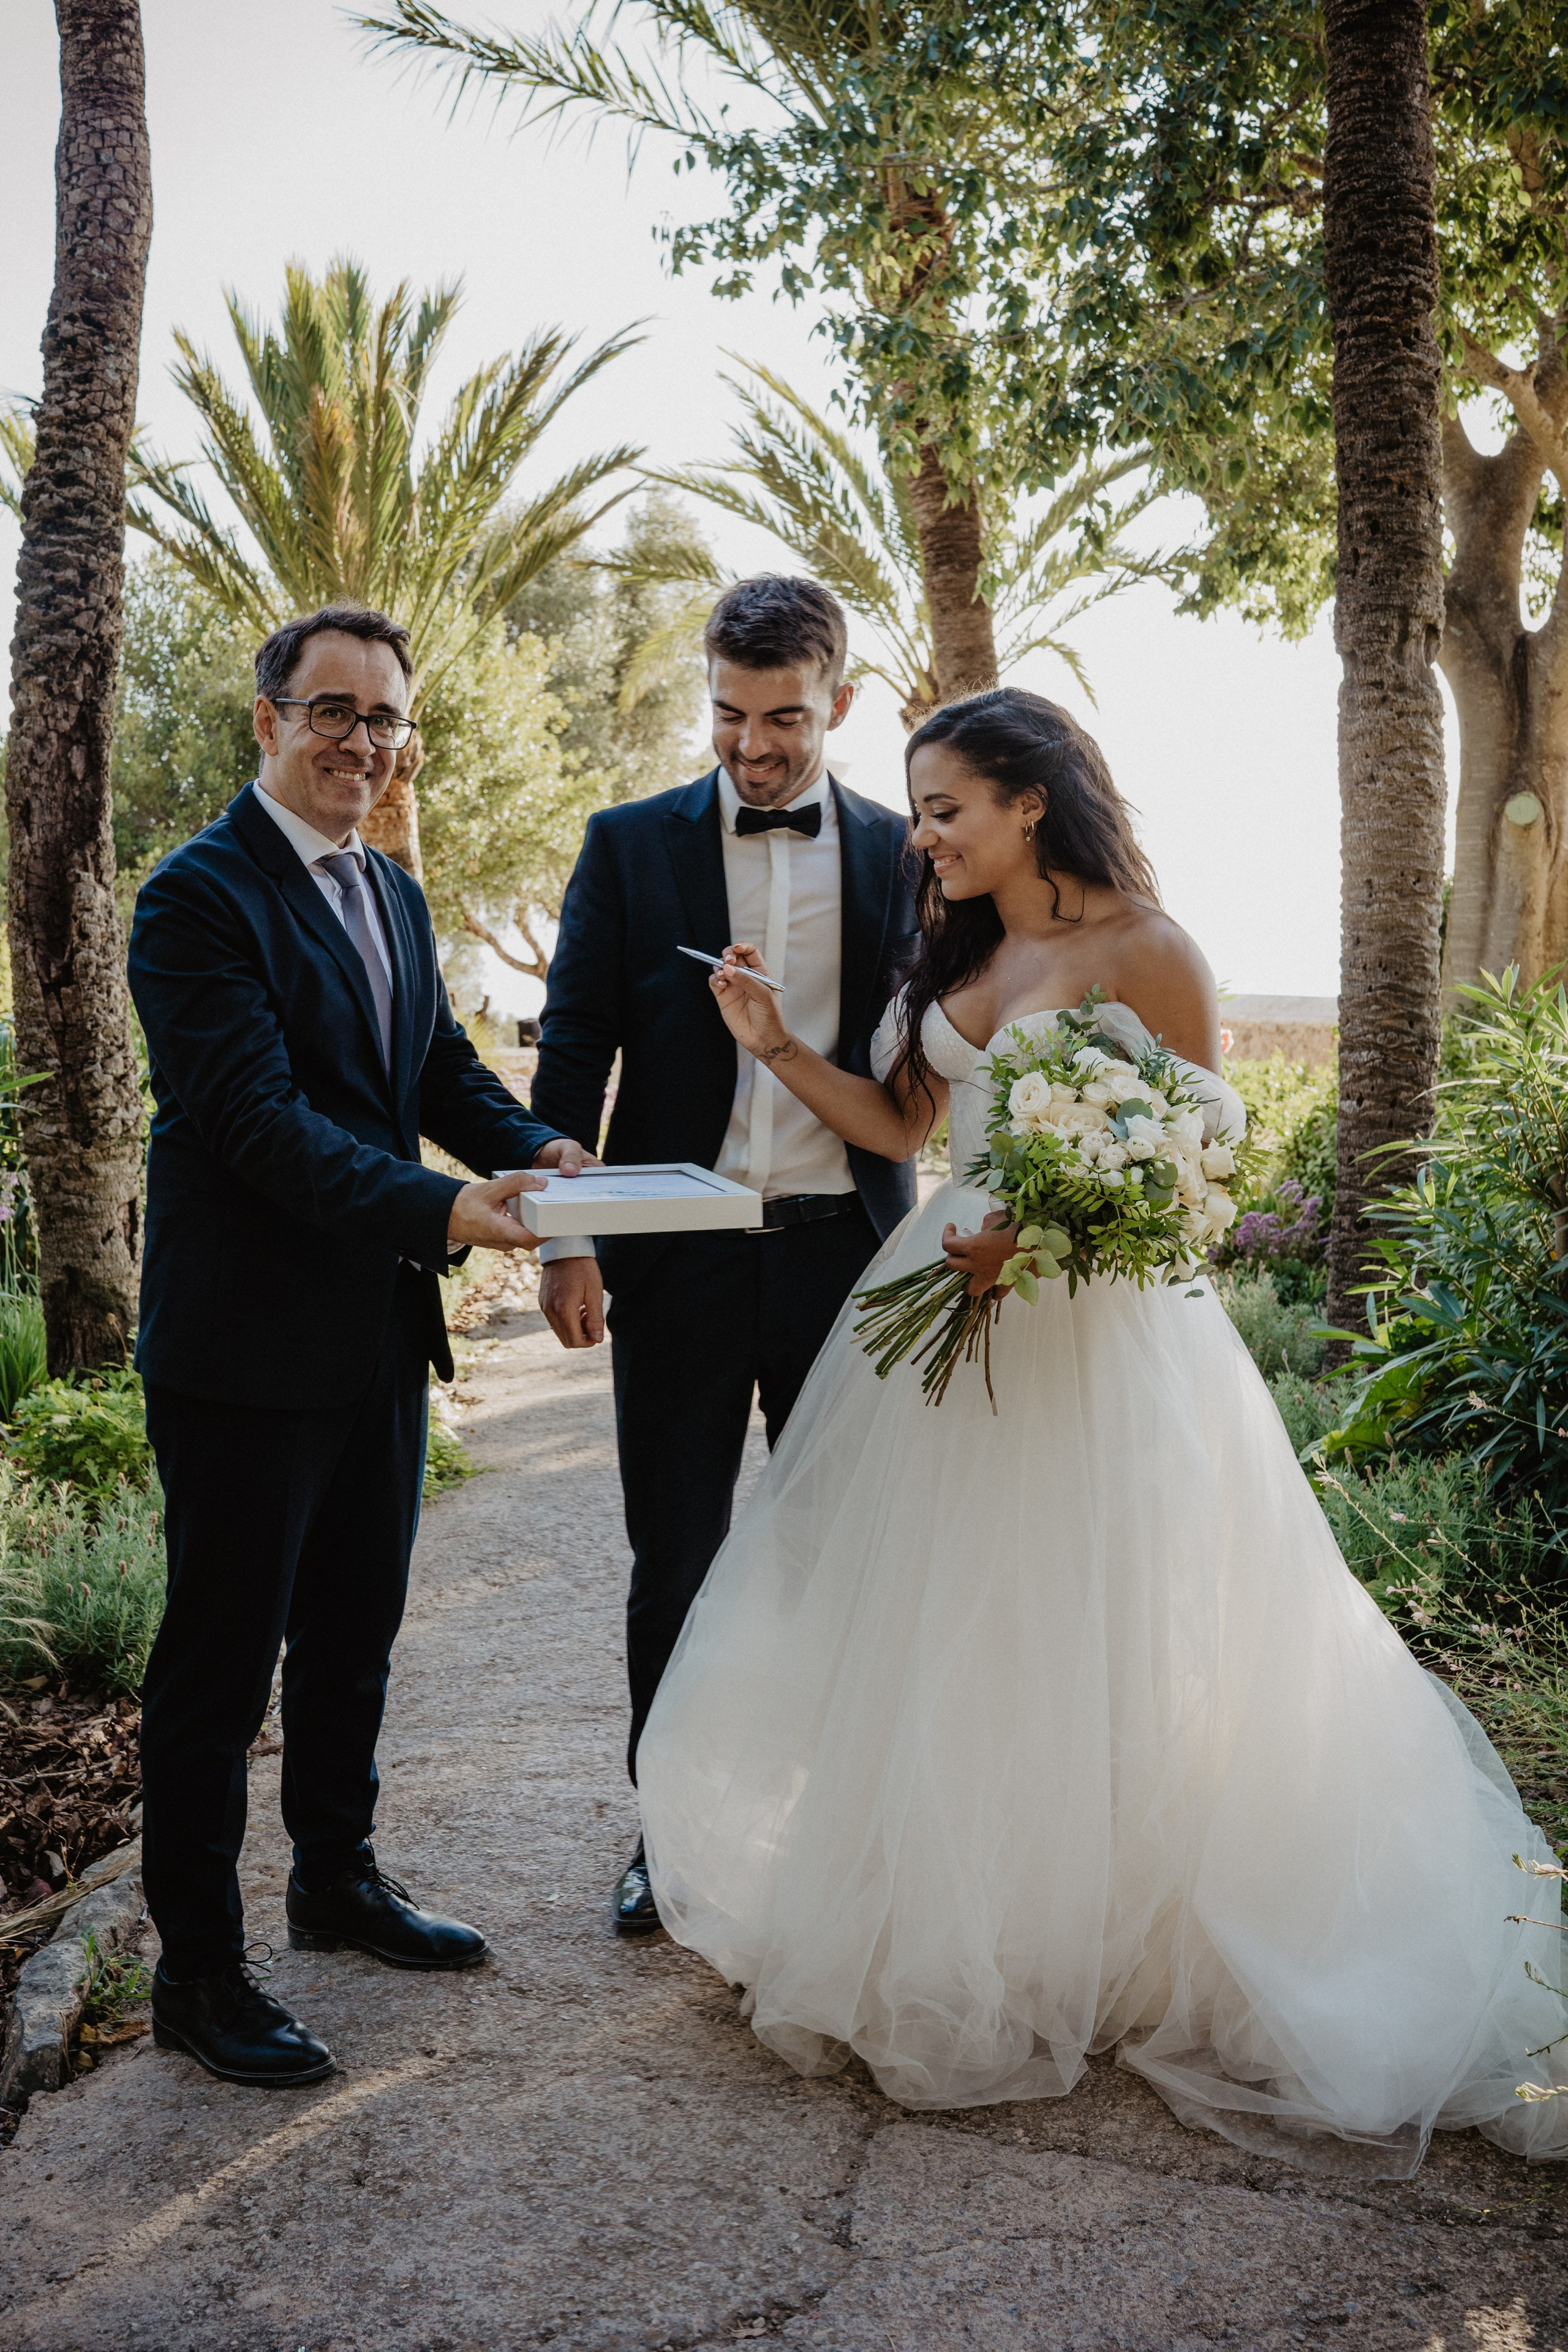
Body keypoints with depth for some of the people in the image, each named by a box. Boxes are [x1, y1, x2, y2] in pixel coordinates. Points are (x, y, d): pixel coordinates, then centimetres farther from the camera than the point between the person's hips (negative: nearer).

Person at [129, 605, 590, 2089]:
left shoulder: (392, 893, 13)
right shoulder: (200, 896, -15)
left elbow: (442, 1067, 12)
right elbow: (261, 1120, -24)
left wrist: (536, 1148, -8)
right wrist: (441, 1209, -34)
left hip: (381, 1338, 9)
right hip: (249, 1342, -8)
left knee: (355, 1631, 21)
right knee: (220, 1659, 3)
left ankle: (339, 1880, 40)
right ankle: (197, 1968, 17)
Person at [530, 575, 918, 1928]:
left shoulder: (901, 853, 5)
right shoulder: (631, 846, 3)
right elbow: (573, 1052, 2)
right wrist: (564, 1237, -6)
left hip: (845, 1245, 1)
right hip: (679, 1251, 0)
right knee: (675, 1554, 9)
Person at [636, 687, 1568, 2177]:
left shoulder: (1143, 951, -10)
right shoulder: (956, 957, 11)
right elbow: (897, 1124, 11)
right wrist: (777, 1048, 1)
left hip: (1097, 1326, -7)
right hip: (949, 1310, 7)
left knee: (1089, 1643, 3)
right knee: (939, 1630, 11)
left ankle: (1111, 1943, 22)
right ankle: (946, 1924, 29)